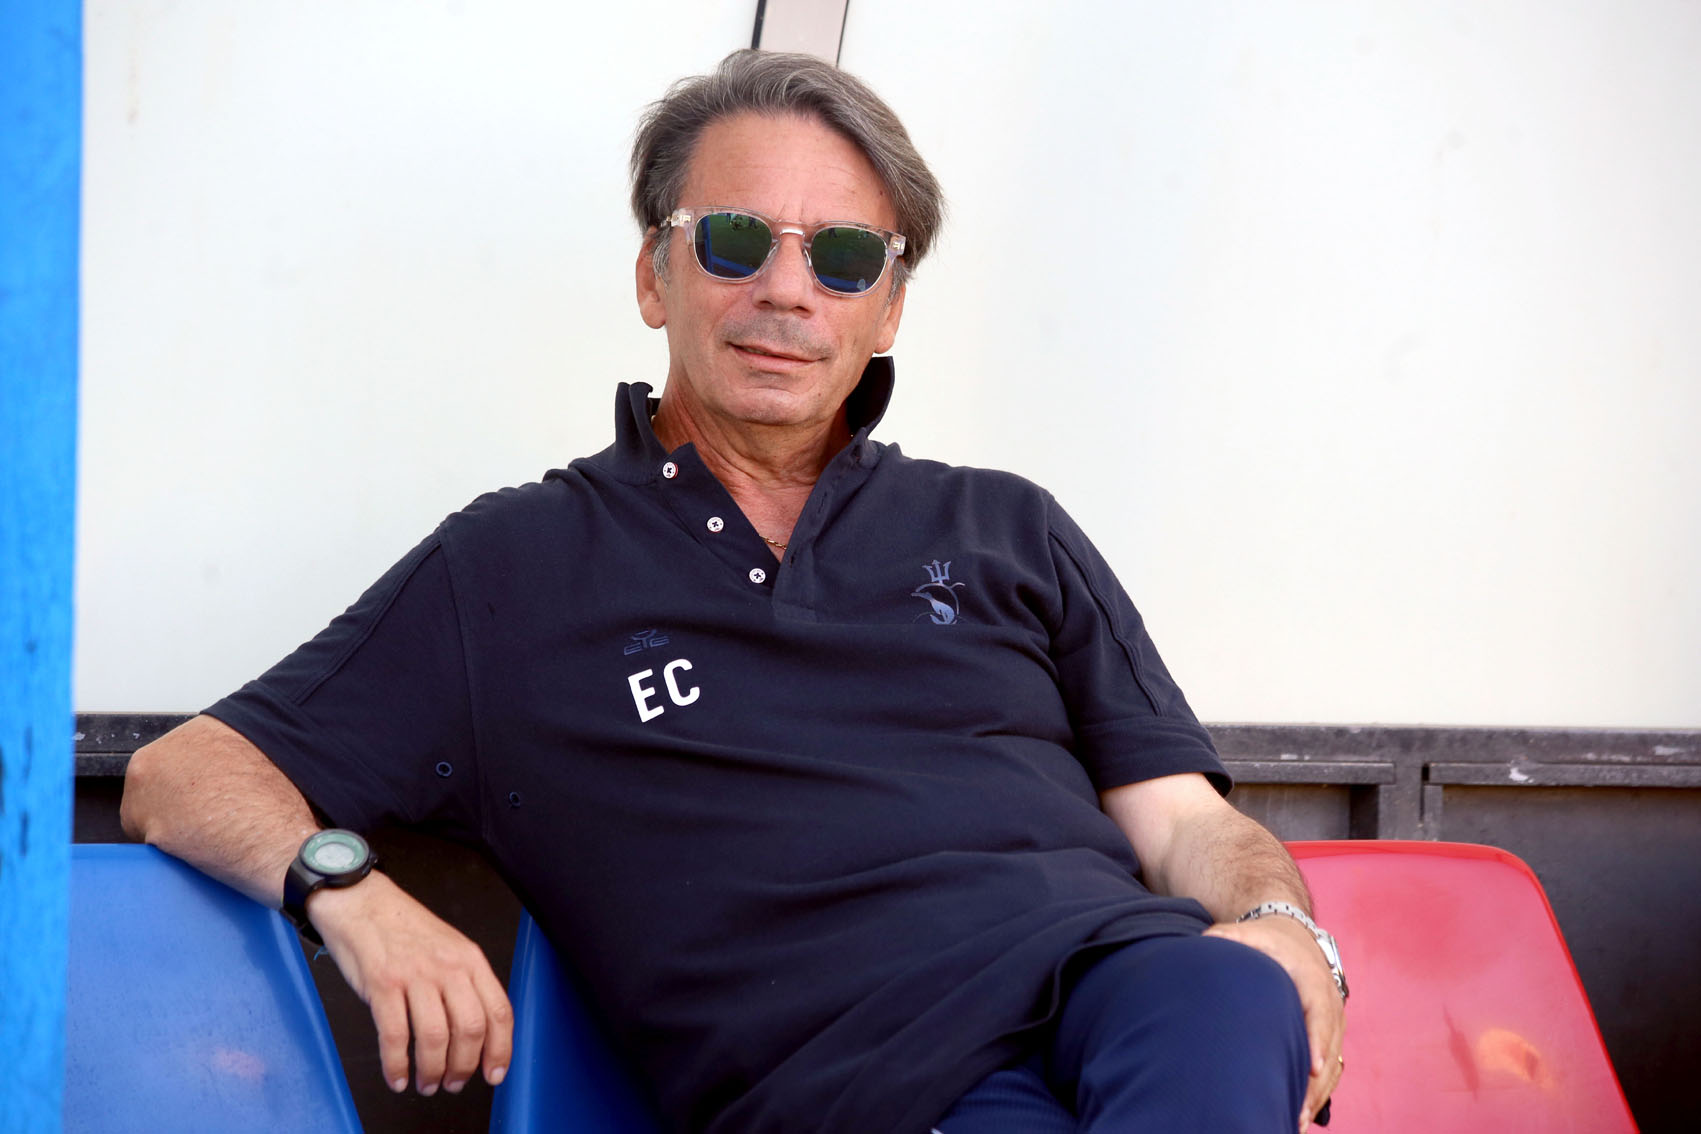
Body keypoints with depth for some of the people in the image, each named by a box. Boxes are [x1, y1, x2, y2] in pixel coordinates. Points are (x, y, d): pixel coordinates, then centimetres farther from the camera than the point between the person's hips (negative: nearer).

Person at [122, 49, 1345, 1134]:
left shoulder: (1008, 533, 26)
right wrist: (347, 887, -7)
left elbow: (1184, 823, 20)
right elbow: (182, 778, 15)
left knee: (1221, 1002, -36)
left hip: (1106, 964, 3)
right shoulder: (513, 566, 18)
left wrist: (1282, 931, -5)